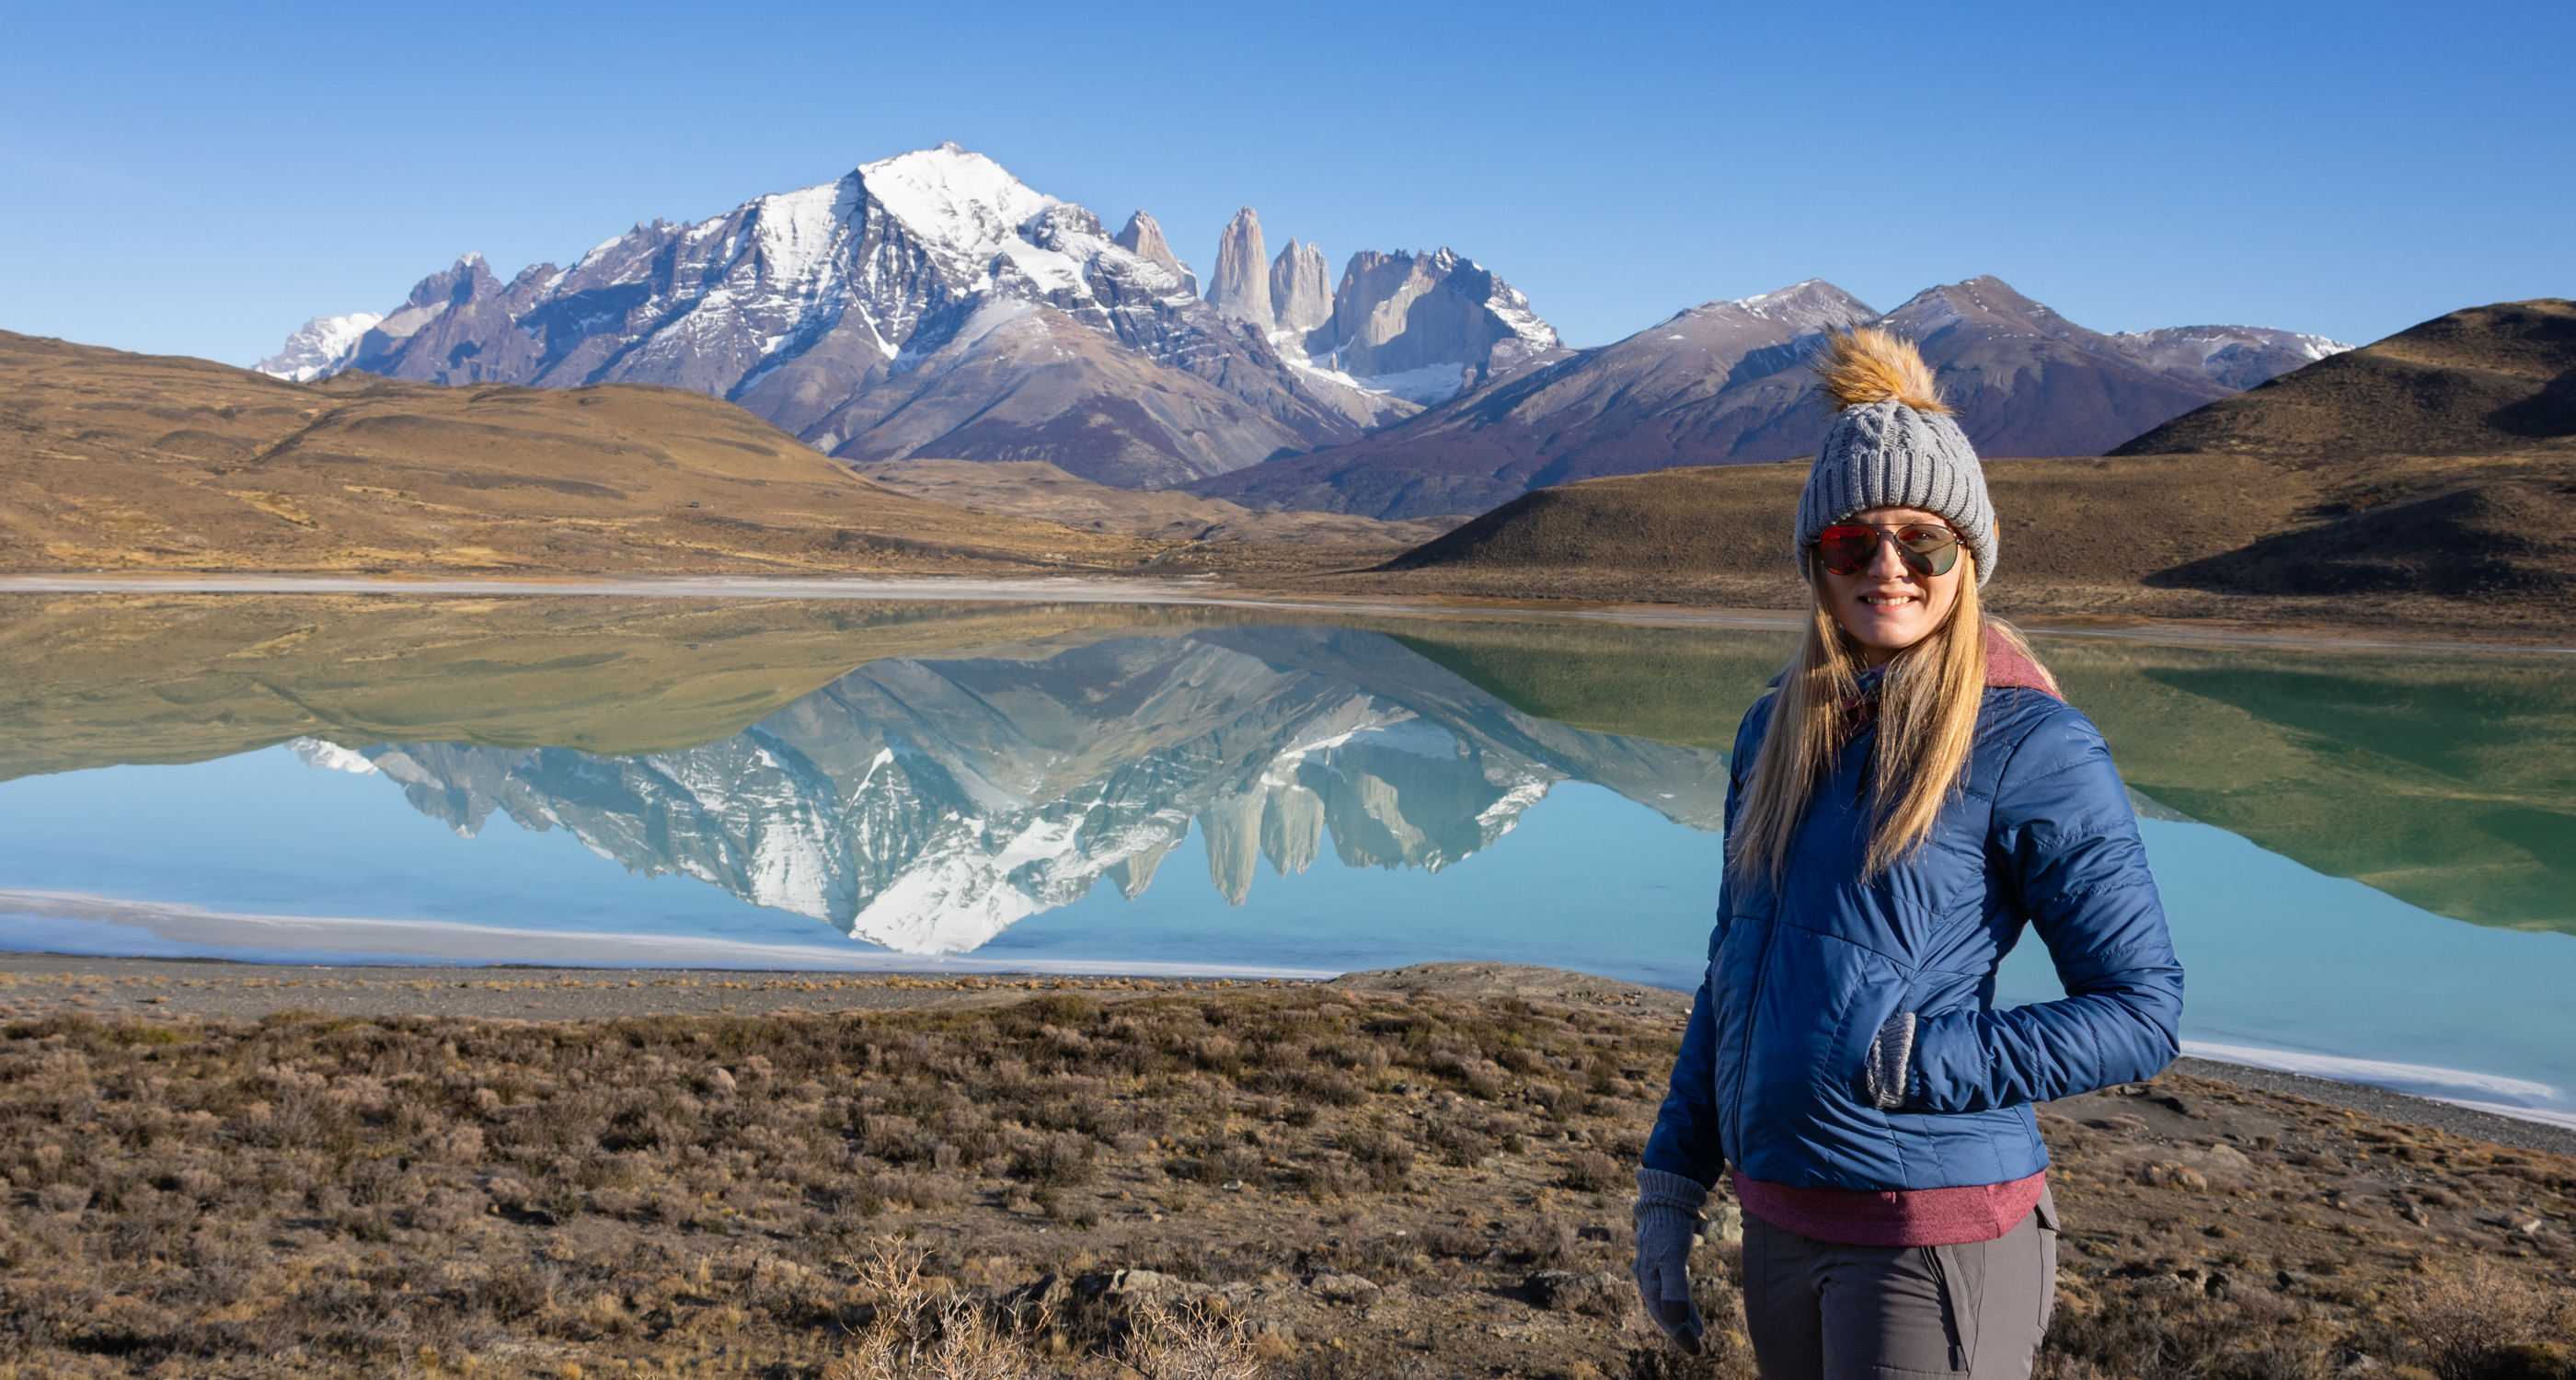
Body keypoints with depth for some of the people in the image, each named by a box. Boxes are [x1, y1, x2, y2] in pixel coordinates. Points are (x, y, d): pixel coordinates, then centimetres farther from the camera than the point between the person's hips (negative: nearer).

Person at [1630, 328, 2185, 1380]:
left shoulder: (2032, 748, -10)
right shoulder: (1777, 729, 8)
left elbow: (2144, 1014, -10)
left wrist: (1911, 1061, -17)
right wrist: (1671, 1179, 12)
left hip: (1932, 1229, -6)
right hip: (1776, 1217, 6)